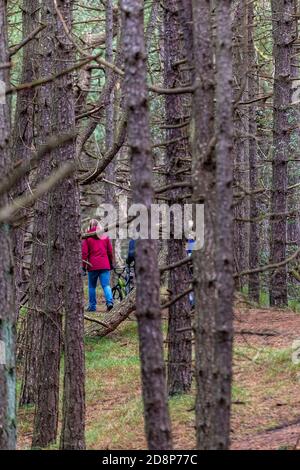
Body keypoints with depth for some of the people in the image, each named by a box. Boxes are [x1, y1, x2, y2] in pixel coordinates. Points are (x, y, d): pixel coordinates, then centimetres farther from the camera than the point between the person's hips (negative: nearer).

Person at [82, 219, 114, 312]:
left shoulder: (87, 238, 1)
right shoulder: (105, 236, 9)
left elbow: (84, 252, -2)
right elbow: (110, 251, 11)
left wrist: (84, 265, 3)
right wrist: (111, 263, 20)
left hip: (92, 266, -2)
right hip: (105, 266, 2)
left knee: (92, 286, 10)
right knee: (106, 285, -1)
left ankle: (92, 306, 12)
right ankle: (110, 301, -23)